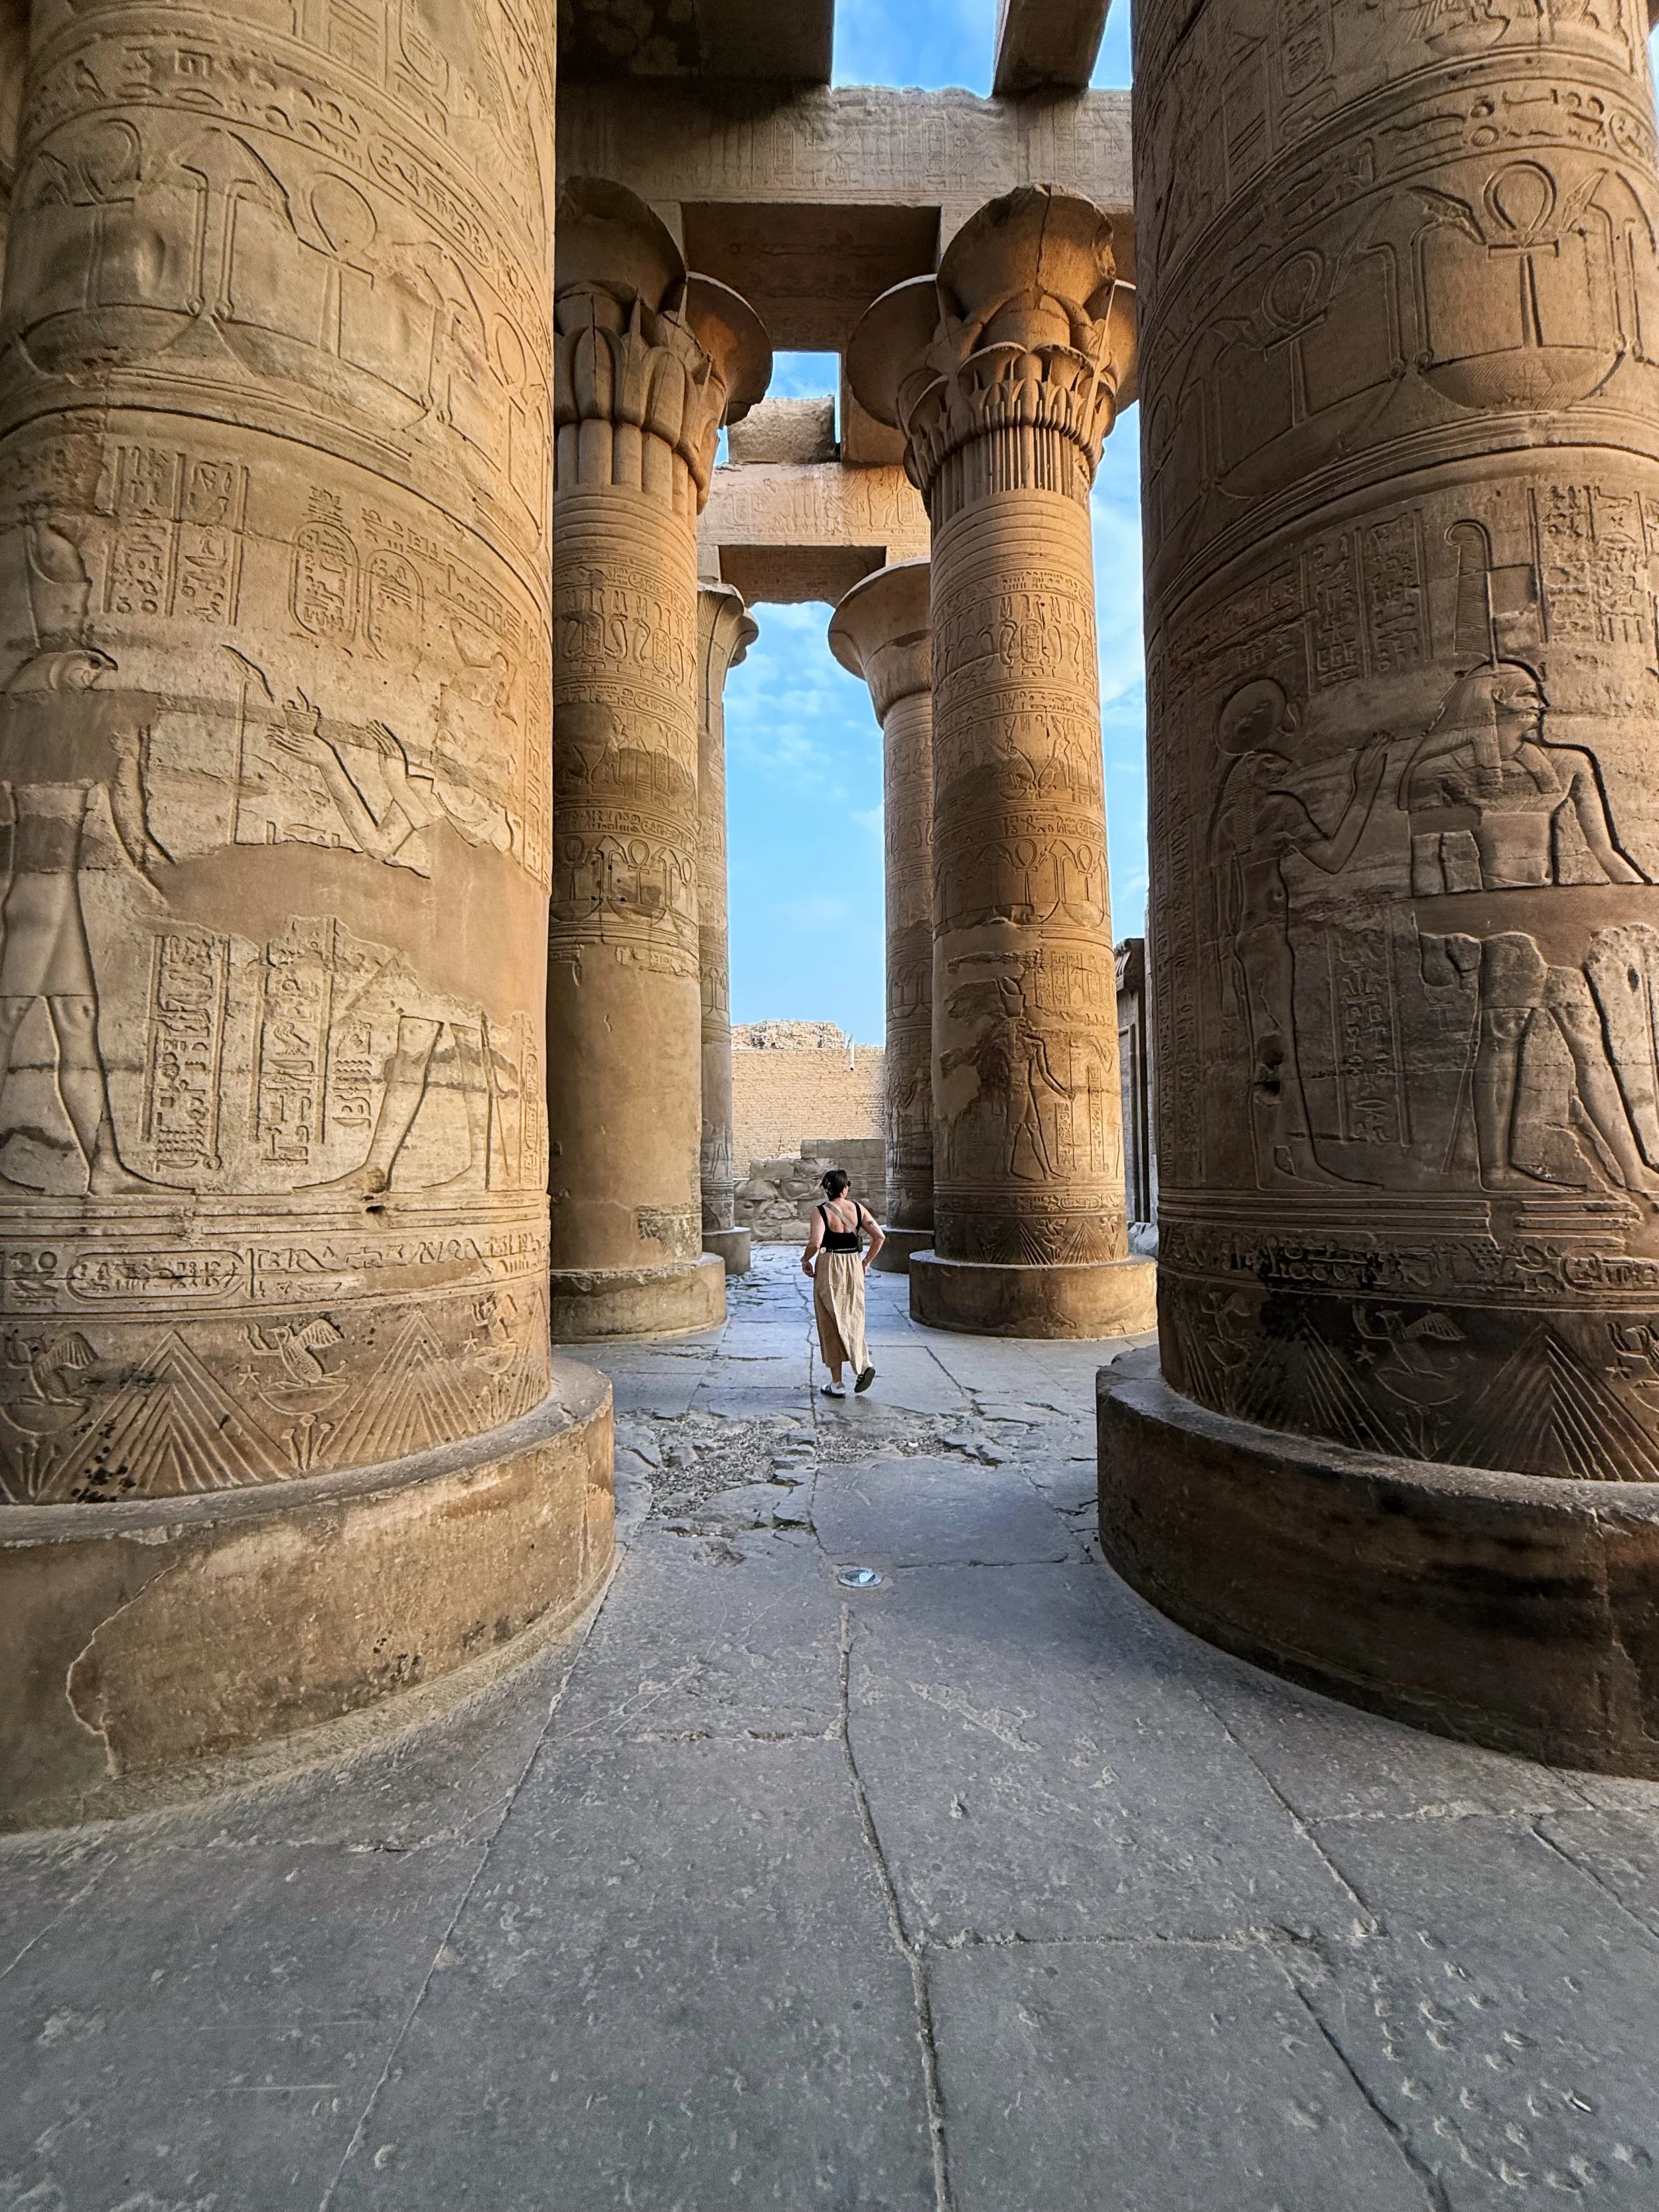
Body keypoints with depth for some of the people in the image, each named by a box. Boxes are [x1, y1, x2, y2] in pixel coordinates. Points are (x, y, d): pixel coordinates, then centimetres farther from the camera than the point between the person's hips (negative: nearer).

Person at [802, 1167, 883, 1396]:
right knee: (852, 1320, 19)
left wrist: (805, 1260, -4)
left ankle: (836, 1384, 12)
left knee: (831, 1325, 6)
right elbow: (879, 1236, -3)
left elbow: (815, 1244, -23)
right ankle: (864, 1364, -2)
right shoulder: (858, 1208, 1)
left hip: (829, 1270, -3)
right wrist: (866, 1261, 8)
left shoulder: (822, 1212, -11)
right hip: (854, 1269, 4)